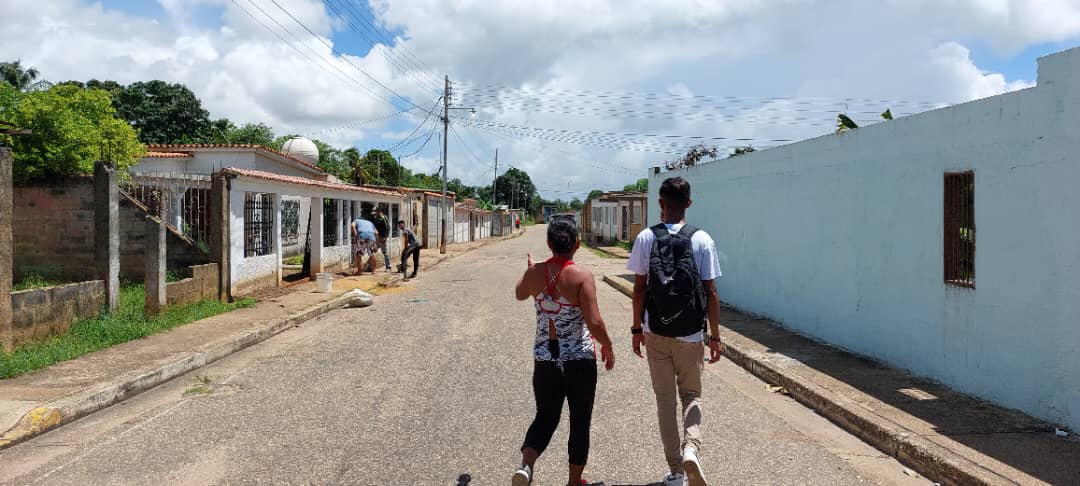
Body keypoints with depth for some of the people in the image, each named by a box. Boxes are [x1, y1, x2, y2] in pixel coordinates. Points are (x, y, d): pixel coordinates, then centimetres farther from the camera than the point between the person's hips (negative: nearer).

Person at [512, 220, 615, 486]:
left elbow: (520, 294, 19)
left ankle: (526, 464, -5)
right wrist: (608, 346, -2)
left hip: (544, 359, 3)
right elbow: (594, 323, -21)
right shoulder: (582, 276, -16)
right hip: (580, 361, -3)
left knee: (545, 417, 18)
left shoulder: (534, 273, -4)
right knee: (580, 423, 15)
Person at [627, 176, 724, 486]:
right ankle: (691, 448, -7)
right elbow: (710, 293, -5)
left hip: (656, 332, 0)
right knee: (691, 395, 18)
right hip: (690, 334, 0)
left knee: (665, 399, 13)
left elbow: (639, 288, -4)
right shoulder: (702, 240, -6)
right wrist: (715, 335, 3)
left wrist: (637, 328, 7)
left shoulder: (646, 238, -5)